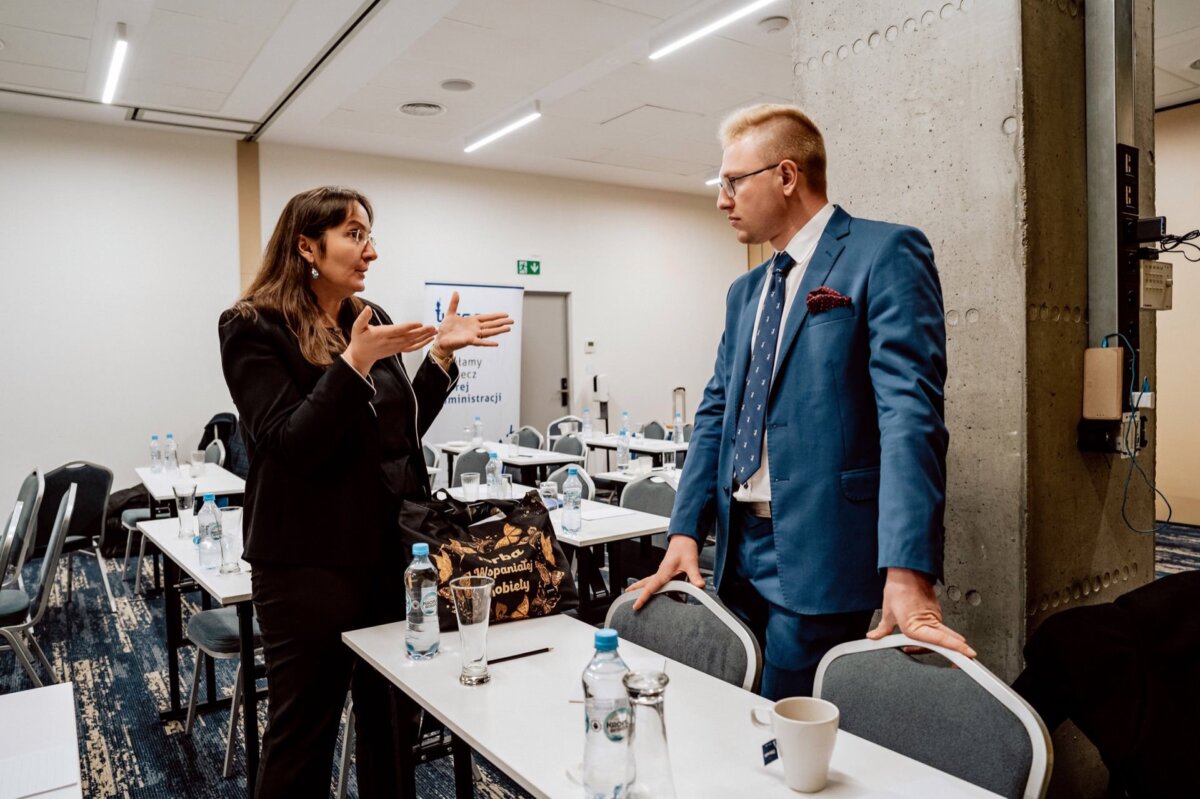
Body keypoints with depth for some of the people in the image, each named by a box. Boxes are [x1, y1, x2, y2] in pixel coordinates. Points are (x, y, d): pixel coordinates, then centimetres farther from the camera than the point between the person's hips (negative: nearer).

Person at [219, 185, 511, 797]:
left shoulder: (371, 319, 10)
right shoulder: (254, 328, -9)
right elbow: (290, 445, -18)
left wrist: (441, 355, 0)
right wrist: (353, 364, -28)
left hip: (390, 545, 6)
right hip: (310, 559, -6)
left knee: (391, 715, 15)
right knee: (305, 726, 7)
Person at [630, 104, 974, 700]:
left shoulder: (885, 255, -7)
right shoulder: (744, 292, 16)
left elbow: (909, 409, -17)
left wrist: (906, 573, -24)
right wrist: (685, 532, 4)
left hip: (818, 559, -7)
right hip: (738, 554, 7)